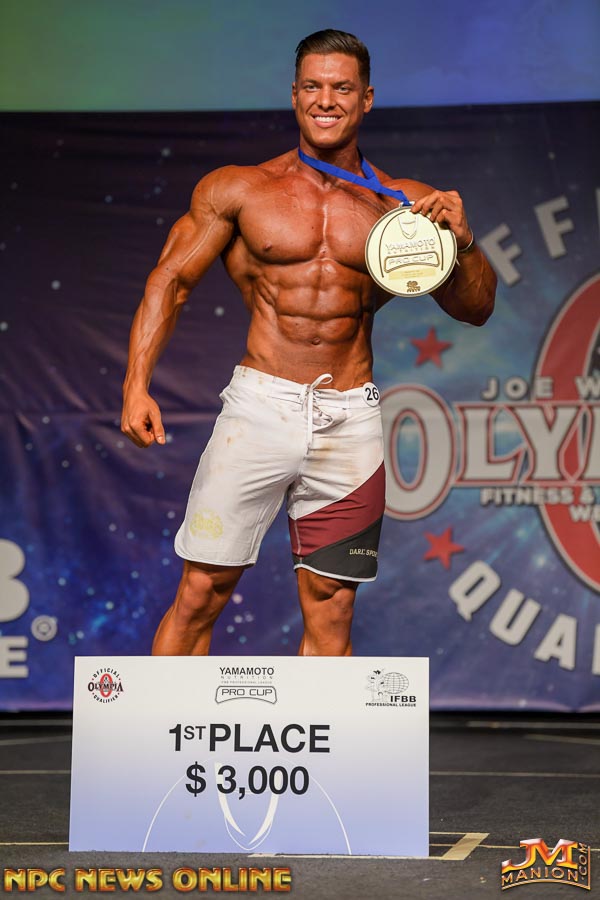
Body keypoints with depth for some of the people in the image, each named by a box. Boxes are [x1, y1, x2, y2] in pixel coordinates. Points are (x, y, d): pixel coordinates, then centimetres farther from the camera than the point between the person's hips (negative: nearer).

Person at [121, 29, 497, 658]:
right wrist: (136, 384, -5)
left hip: (351, 422, 2)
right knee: (200, 593, -2)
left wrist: (462, 242, -12)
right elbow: (171, 280, 6)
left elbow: (474, 310, 9)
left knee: (330, 611, 5)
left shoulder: (405, 205, 8)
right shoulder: (237, 190, 6)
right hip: (259, 406, -1)